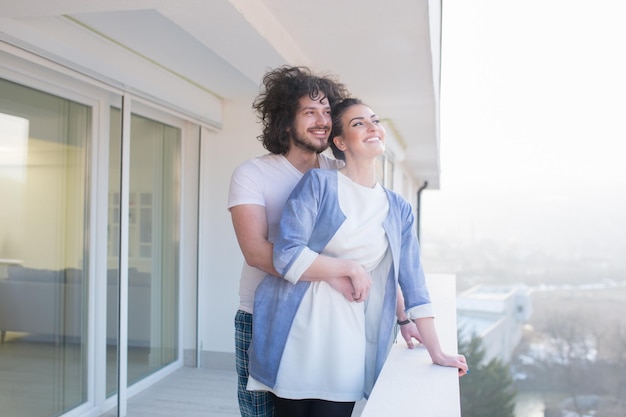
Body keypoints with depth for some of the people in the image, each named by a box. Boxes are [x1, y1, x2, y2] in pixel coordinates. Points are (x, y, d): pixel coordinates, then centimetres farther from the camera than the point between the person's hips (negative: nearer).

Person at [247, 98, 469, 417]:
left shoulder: (399, 209, 9)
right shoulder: (319, 182, -4)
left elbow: (412, 282, 10)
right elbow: (287, 255, -12)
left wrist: (436, 352, 9)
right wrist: (351, 270, -9)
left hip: (347, 338, 3)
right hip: (297, 328, -3)